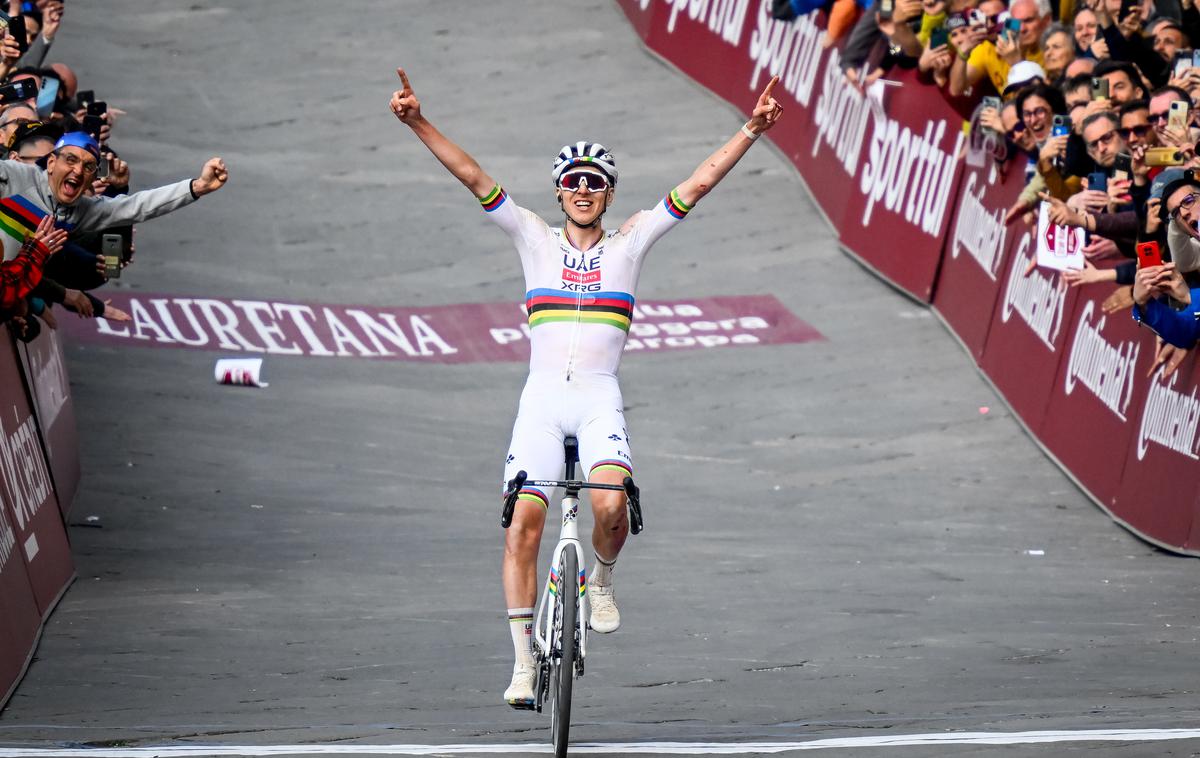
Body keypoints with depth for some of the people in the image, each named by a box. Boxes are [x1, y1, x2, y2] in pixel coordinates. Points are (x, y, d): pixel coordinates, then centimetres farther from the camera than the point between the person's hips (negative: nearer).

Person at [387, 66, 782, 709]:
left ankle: (602, 580, 8)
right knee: (522, 527, -9)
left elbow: (699, 183, 3)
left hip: (600, 400, -1)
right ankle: (524, 663, -1)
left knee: (610, 506, -26)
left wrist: (751, 131, -4)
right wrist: (418, 123, -9)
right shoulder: (535, 239, 8)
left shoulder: (630, 242, 8)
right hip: (541, 398, 1)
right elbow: (473, 178, 0)